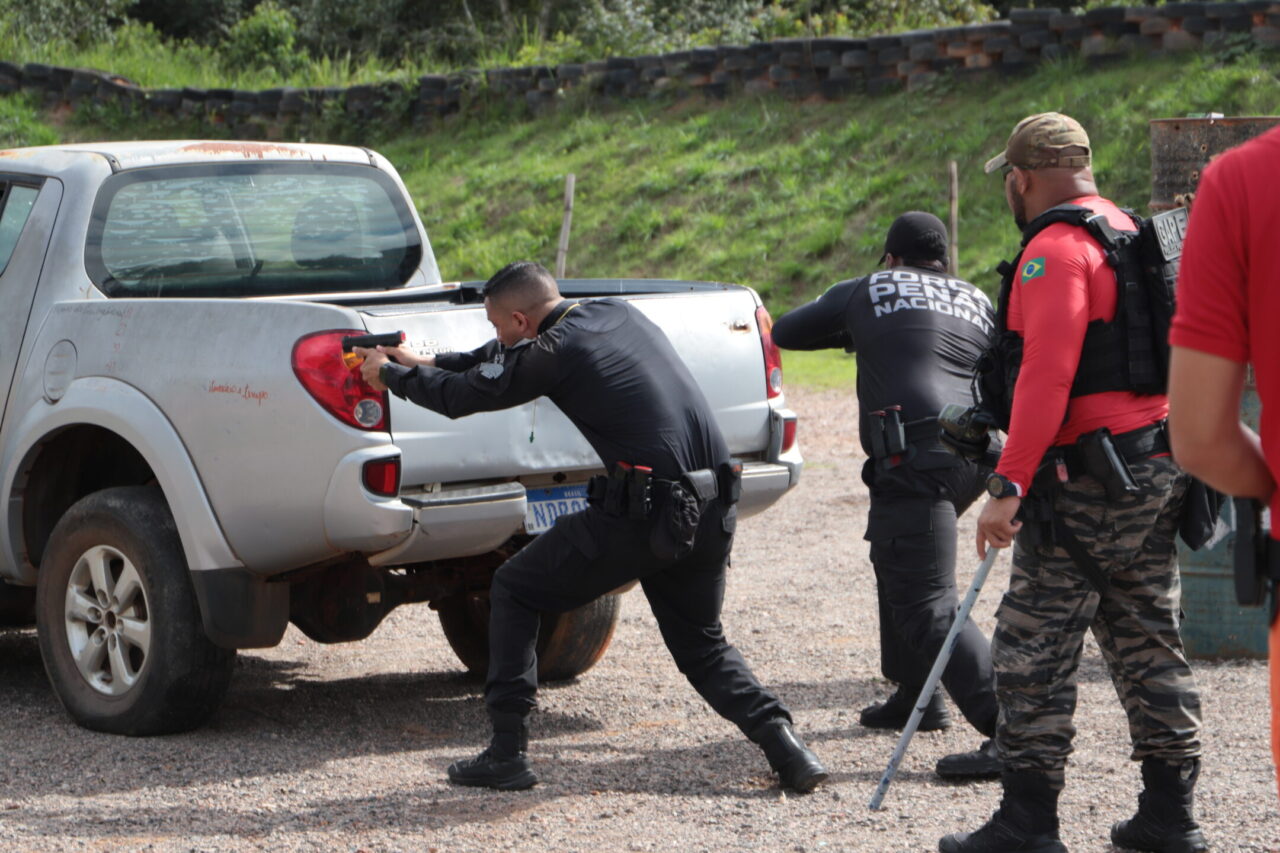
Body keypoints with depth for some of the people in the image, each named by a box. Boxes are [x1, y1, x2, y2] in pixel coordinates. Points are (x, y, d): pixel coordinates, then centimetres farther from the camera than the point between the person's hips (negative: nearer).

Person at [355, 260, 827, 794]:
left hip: (642, 514, -7)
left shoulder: (554, 352, -6)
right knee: (702, 645, 25)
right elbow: (502, 362, 32)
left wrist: (390, 374, 24)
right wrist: (427, 363, 36)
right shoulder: (618, 313, 17)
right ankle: (784, 745, 2)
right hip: (713, 512, 7)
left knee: (514, 591, 12)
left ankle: (507, 754, 10)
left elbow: (463, 397, 6)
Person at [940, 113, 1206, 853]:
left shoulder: (1055, 251, -13)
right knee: (1149, 644, 13)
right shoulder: (1132, 235, 16)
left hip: (1088, 485, -9)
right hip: (1158, 475, 9)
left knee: (1036, 653, -3)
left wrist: (1010, 485, -24)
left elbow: (1047, 375, -23)